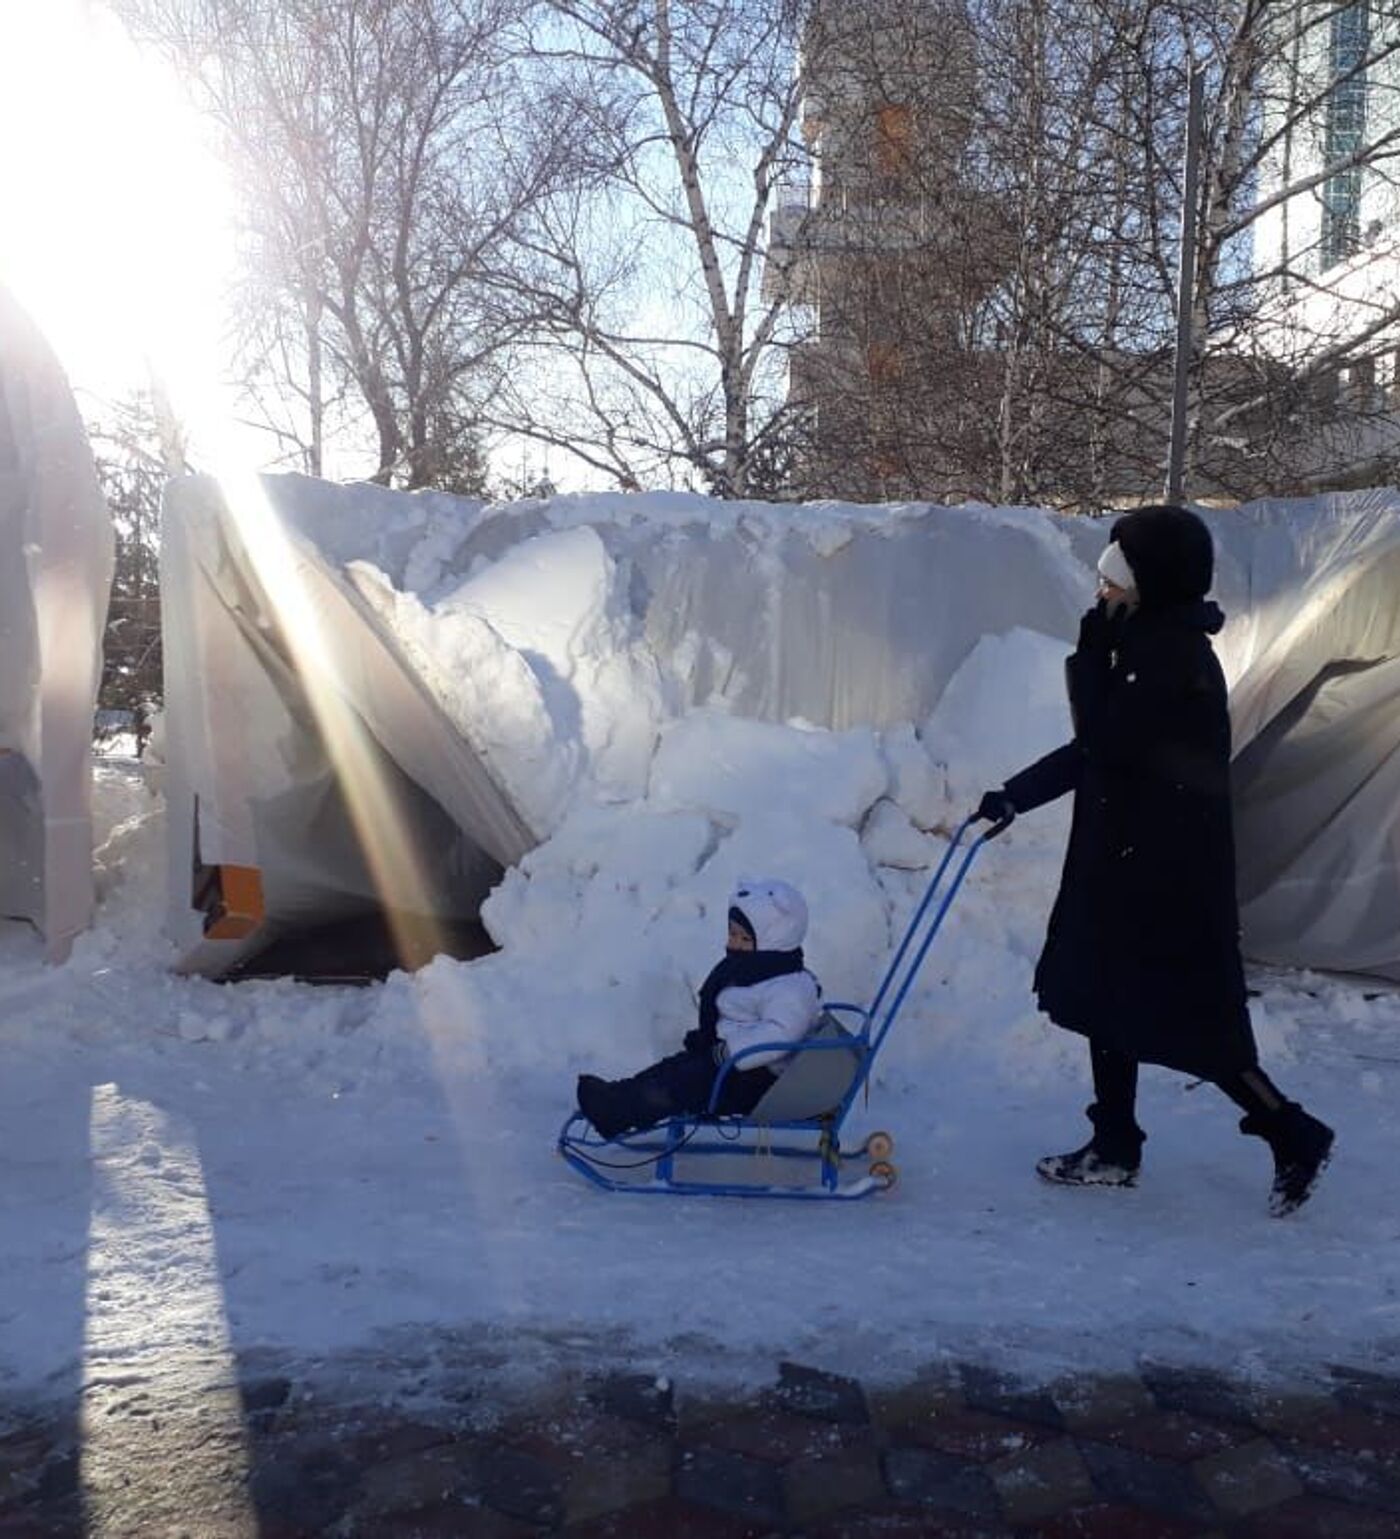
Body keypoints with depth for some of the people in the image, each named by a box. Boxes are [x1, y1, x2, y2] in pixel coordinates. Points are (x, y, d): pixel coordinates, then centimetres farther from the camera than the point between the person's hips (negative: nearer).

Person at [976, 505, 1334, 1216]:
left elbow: (1107, 742, -23)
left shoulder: (1174, 656, -19)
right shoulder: (1146, 645, 11)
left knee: (1183, 1020, -2)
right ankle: (1114, 1149, 27)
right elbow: (1099, 745, 16)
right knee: (1102, 996, 15)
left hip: (1169, 873, -10)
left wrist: (1090, 652, -15)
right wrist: (1016, 796, 12)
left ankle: (1294, 1135, 14)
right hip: (1124, 862, 10)